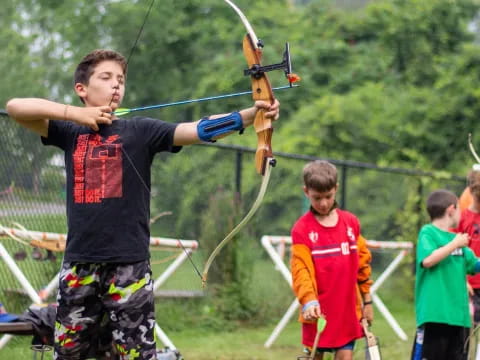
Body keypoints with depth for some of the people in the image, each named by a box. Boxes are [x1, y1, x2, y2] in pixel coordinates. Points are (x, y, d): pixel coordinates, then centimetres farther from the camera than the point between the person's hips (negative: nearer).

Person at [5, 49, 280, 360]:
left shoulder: (140, 131, 1)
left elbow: (198, 130, -13)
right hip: (79, 265, 3)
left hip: (129, 266, -3)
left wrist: (251, 115, -28)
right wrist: (75, 113, -8)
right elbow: (15, 107, 0)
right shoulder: (71, 132, 9)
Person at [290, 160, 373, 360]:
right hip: (318, 313, -3)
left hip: (348, 312, 3)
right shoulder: (302, 229, -7)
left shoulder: (351, 223, 4)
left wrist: (367, 301, 14)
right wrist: (308, 302, -32)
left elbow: (362, 262, 12)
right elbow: (301, 269, -17)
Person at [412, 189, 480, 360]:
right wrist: (454, 245, -17)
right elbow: (427, 260, -22)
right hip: (434, 313, -8)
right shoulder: (428, 233, -6)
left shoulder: (456, 238, 15)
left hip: (458, 312, 8)